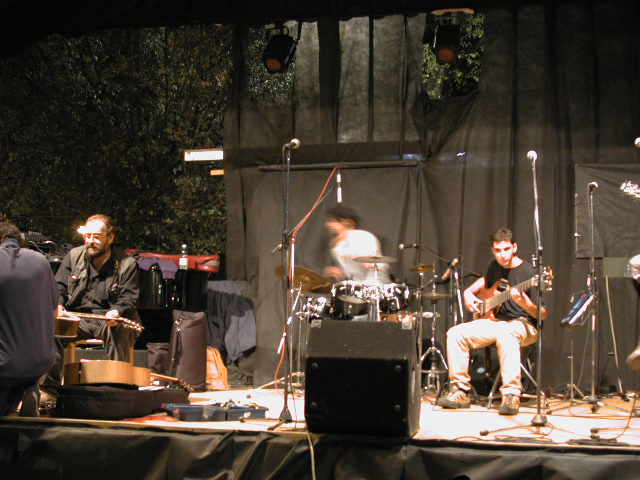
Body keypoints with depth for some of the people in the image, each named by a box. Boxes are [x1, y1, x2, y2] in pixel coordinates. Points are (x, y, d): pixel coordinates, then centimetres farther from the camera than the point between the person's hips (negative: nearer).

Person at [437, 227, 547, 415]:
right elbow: (484, 281, 34)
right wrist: (469, 292, 14)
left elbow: (542, 314, -16)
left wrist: (524, 303, -35)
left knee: (505, 335, -42)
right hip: (494, 320, 7)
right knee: (455, 334, -11)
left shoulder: (527, 272, -13)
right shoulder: (495, 266, 8)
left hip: (523, 324, -7)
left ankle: (511, 396, -40)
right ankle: (460, 391, -5)